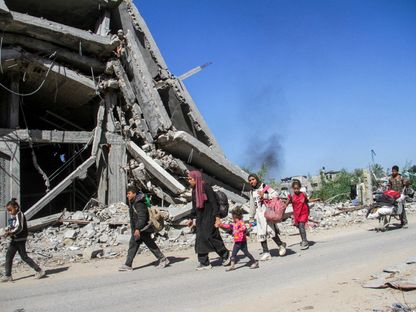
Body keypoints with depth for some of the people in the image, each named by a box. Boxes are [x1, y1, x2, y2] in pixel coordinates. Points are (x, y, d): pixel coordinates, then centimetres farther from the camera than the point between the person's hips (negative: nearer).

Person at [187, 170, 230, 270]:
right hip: (200, 218, 8)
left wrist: (217, 217, -23)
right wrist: (191, 219, 23)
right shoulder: (194, 190, 11)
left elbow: (214, 202, -17)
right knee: (200, 239, 4)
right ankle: (204, 263, 10)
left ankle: (225, 254, 11)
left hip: (209, 216, -8)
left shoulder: (206, 187, -13)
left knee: (209, 237, -9)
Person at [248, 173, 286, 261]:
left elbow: (276, 194, -9)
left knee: (271, 231, -15)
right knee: (261, 234, 2)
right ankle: (266, 253, 7)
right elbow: (252, 205, 21)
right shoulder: (252, 192, 14)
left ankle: (281, 245, 7)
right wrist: (251, 218, 22)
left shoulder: (265, 187, -1)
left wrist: (264, 196, -16)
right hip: (259, 214, 6)